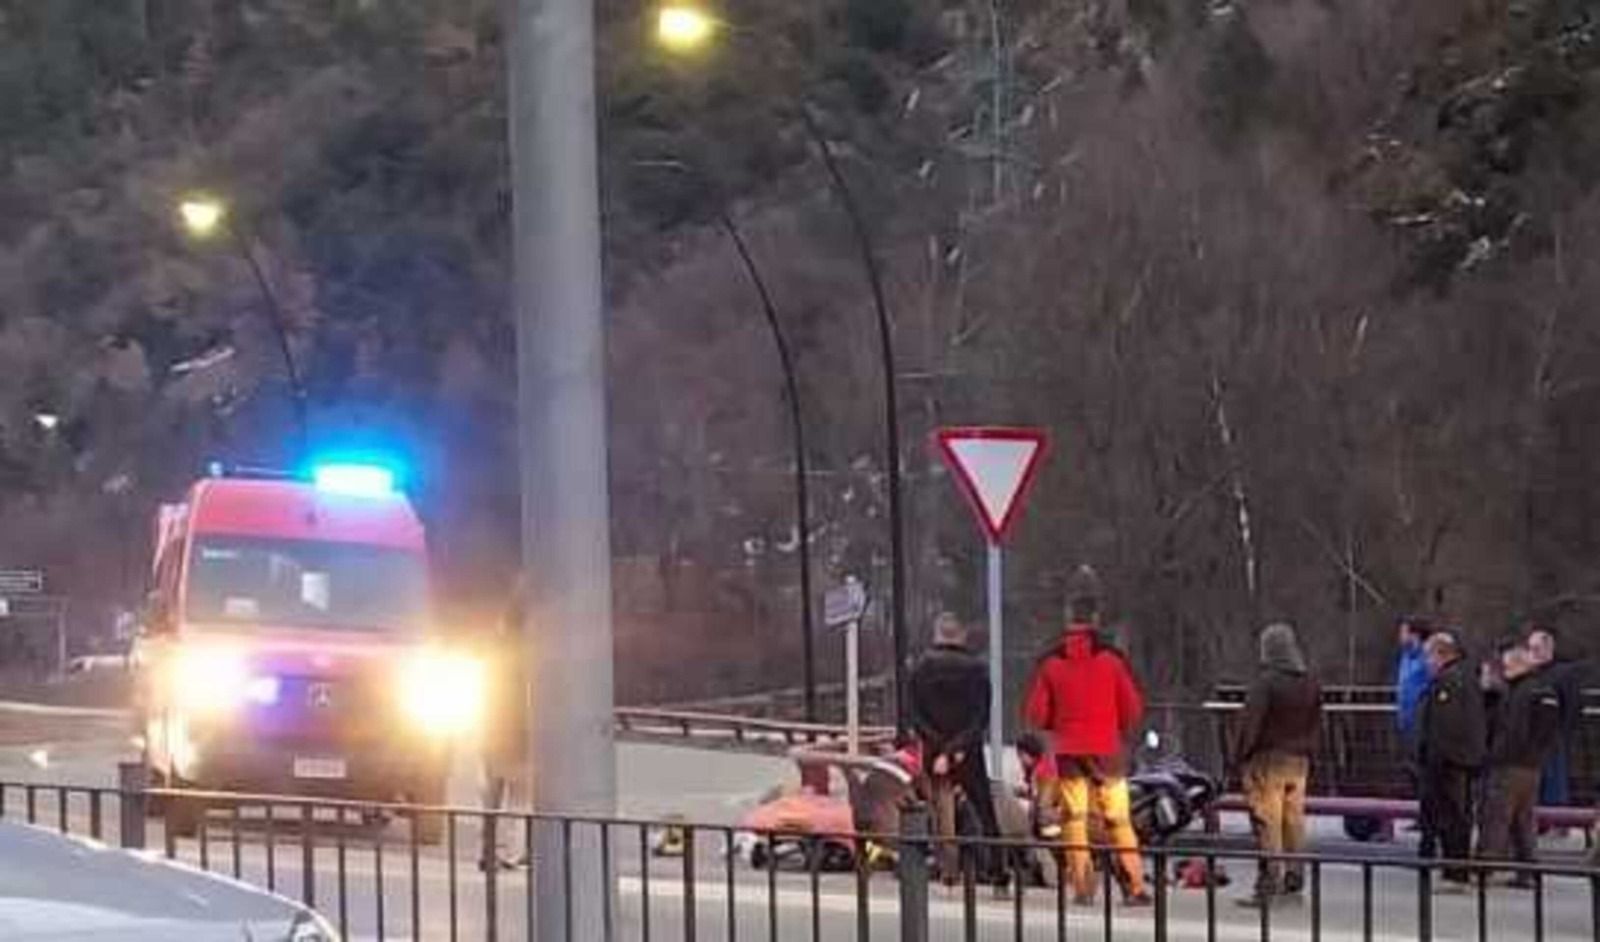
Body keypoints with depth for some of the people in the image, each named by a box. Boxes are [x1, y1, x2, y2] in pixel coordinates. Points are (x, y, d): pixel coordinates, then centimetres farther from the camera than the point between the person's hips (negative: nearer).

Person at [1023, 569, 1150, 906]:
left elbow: (1035, 715, -1)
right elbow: (1133, 709, -3)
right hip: (1107, 749, -1)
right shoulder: (1111, 660, -6)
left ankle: (1082, 886, 3)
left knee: (1074, 818, 8)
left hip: (1069, 751, 1)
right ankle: (1136, 886, -3)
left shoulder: (1051, 664, -3)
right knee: (1119, 818, 2)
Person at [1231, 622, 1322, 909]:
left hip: (1268, 759, -7)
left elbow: (1249, 723, -14)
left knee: (1267, 823, -6)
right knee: (1294, 820, 13)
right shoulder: (1311, 684, 8)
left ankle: (1267, 887, -8)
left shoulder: (1266, 682, -14)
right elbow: (1316, 725, 15)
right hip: (1299, 761, 7)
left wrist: (1240, 757, -7)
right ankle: (1294, 881, 19)